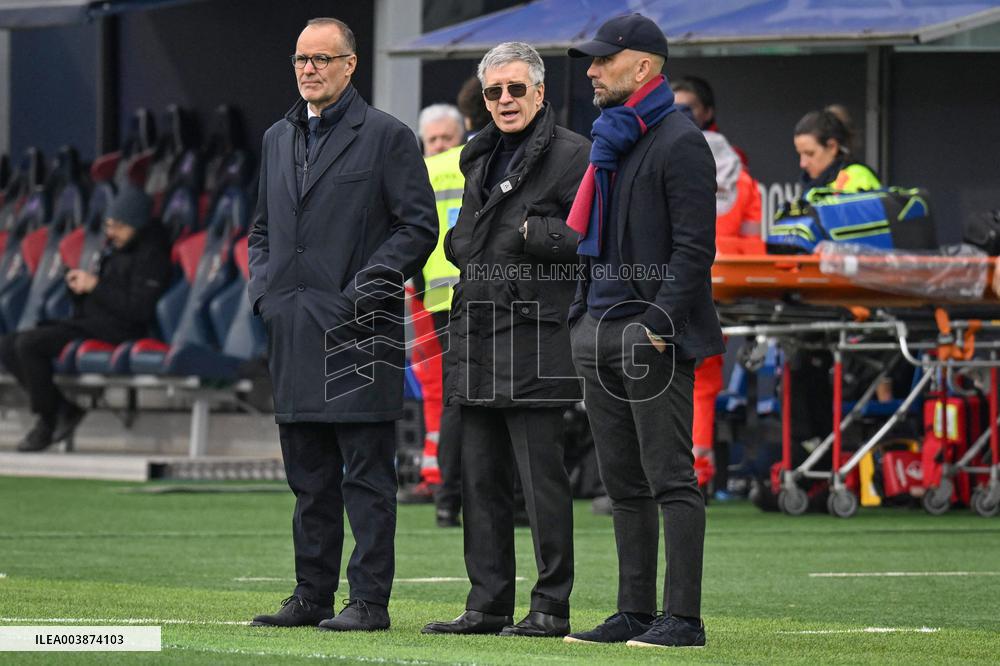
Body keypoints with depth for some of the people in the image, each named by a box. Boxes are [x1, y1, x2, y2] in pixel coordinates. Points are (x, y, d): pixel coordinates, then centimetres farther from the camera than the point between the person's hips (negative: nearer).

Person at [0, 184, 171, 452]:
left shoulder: (152, 254, -11)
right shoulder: (115, 248, 18)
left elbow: (140, 309, -20)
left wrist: (95, 286, -15)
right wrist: (80, 284, 4)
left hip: (117, 330, -10)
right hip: (89, 321, 10)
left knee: (29, 344, -25)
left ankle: (46, 422, -13)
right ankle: (64, 408, -3)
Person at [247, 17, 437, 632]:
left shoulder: (388, 136, -2)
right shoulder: (278, 138, 18)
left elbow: (419, 226, -5)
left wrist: (370, 282, -13)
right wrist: (264, 287, 10)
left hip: (358, 328, -6)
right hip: (293, 330, 6)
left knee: (368, 476, -4)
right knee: (309, 477, 11)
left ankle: (370, 599, -3)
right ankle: (313, 593, 16)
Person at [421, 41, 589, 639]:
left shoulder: (573, 155, -5)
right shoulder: (482, 157, 20)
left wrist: (533, 234, -14)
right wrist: (465, 248, 10)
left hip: (535, 336, -8)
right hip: (477, 336, 8)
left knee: (541, 475, -6)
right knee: (482, 477, 9)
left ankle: (552, 607, -1)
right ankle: (489, 605, 14)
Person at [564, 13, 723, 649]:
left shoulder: (680, 141, -9)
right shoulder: (611, 138, 19)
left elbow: (694, 248, -14)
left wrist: (657, 323, -20)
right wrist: (584, 313, 16)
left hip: (653, 333, -9)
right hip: (599, 328, 9)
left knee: (670, 478, -8)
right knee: (624, 483, 11)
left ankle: (683, 619, -8)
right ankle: (636, 613, 15)